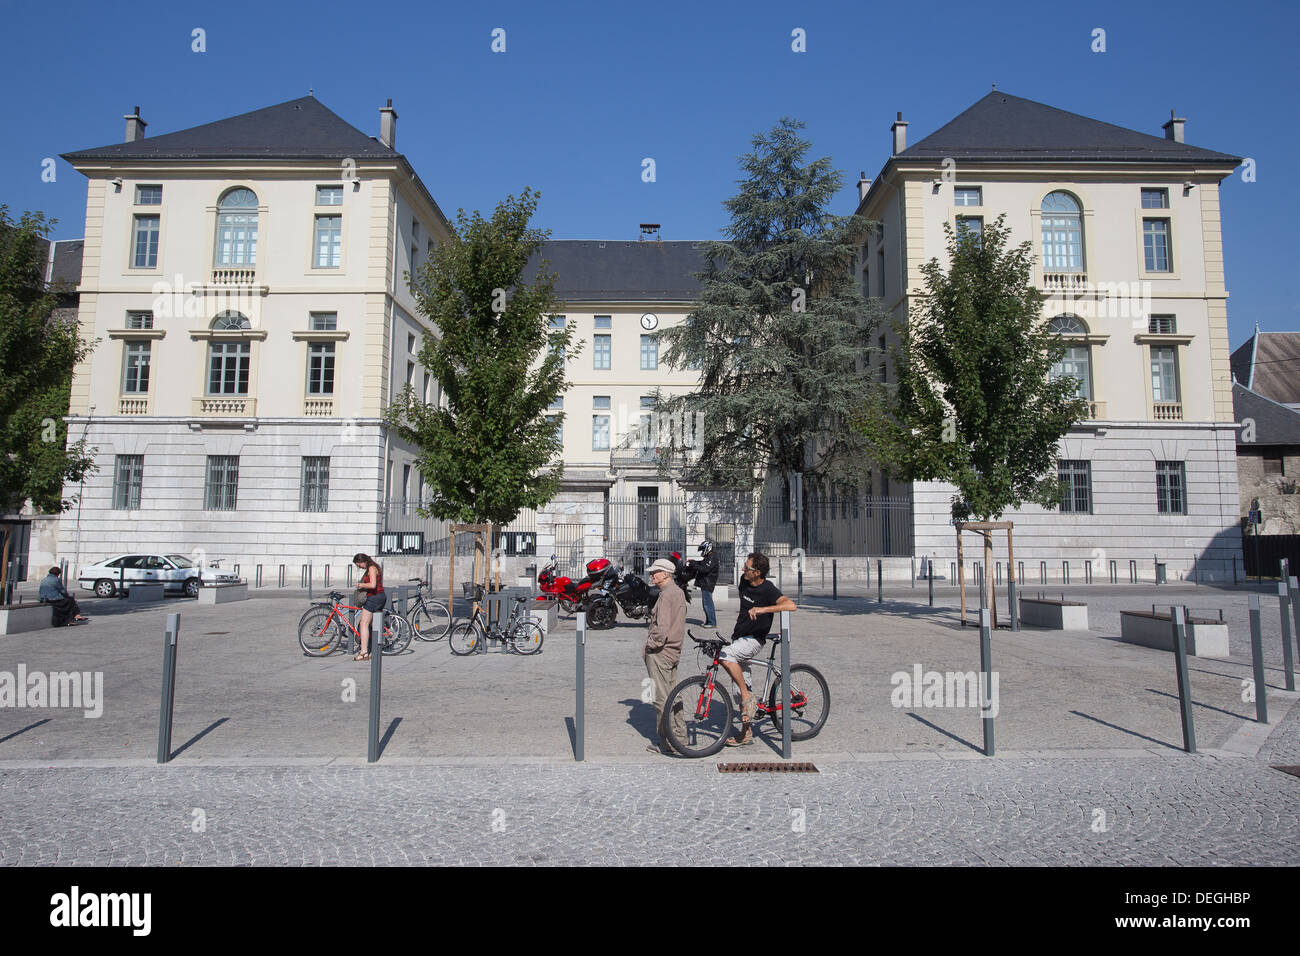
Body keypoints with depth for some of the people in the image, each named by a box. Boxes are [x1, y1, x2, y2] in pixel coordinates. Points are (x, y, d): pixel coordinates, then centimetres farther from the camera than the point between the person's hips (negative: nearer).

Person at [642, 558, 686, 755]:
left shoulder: (667, 595, -18)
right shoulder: (678, 592, 13)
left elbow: (662, 628, -24)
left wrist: (649, 646, -11)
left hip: (660, 652, -10)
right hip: (673, 649, 10)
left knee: (661, 698, -3)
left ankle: (666, 742, 2)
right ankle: (680, 734, 24)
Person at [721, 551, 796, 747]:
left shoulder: (767, 589, -18)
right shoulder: (744, 580, 2)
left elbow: (791, 605, -35)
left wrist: (762, 609, -41)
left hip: (754, 640, -7)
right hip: (740, 638, 8)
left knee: (725, 656, -33)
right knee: (740, 689, 10)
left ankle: (747, 696, -16)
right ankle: (746, 734, 20)